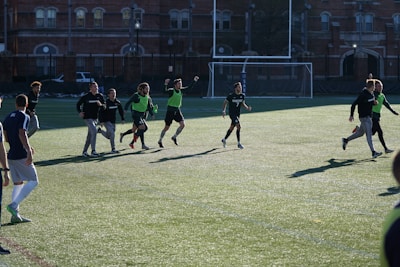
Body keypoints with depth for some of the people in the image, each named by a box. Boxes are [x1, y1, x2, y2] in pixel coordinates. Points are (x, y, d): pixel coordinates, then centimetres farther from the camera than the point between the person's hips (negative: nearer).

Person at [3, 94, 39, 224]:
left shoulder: (8, 117, 14)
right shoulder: (24, 117, -10)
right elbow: (22, 134, -24)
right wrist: (29, 151, -28)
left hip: (11, 155, 8)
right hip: (21, 155, -8)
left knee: (18, 183, 13)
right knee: (33, 181, 1)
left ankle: (15, 215, 7)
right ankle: (14, 205, -12)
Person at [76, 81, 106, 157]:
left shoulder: (100, 96, 2)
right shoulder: (86, 96, -9)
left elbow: (104, 107, 4)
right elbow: (78, 104, 2)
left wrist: (101, 105, -18)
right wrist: (80, 112, -12)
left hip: (95, 118, 6)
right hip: (87, 117, -6)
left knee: (90, 135, 11)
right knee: (94, 131, -20)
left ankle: (84, 151, 23)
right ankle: (93, 151, -16)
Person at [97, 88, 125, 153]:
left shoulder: (117, 102, -1)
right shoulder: (106, 102, -17)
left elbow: (121, 110, 15)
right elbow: (101, 112, -16)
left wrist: (123, 119, 12)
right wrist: (101, 121, -22)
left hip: (113, 121, 6)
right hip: (106, 120, -6)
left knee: (108, 136, 12)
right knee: (112, 133, -20)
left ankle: (100, 130, 40)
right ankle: (113, 149, -12)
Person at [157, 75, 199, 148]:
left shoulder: (181, 90, 3)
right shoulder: (171, 91, -15)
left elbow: (189, 87, 14)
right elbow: (165, 91, -35)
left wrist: (194, 81, 7)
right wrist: (165, 84, -51)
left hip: (177, 110, 6)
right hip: (170, 110, -6)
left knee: (182, 124, -10)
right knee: (167, 127, 2)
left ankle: (174, 137, 10)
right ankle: (160, 141, 20)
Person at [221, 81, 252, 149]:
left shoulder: (242, 95, 2)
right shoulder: (231, 95, -14)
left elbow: (243, 104, 14)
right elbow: (225, 103, -5)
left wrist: (247, 108, -5)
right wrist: (224, 111, -16)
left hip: (237, 114, 7)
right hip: (232, 114, -7)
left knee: (232, 128, 17)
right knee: (238, 127, -18)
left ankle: (224, 139, 38)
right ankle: (239, 144, -12)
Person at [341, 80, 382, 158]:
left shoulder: (371, 94, 8)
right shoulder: (363, 94, -20)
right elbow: (354, 104, -17)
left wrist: (374, 102, -1)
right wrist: (351, 115, -14)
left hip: (369, 116, 9)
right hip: (364, 117, -9)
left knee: (360, 133, 19)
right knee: (369, 134, -11)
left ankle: (346, 140, 36)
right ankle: (373, 152, -13)